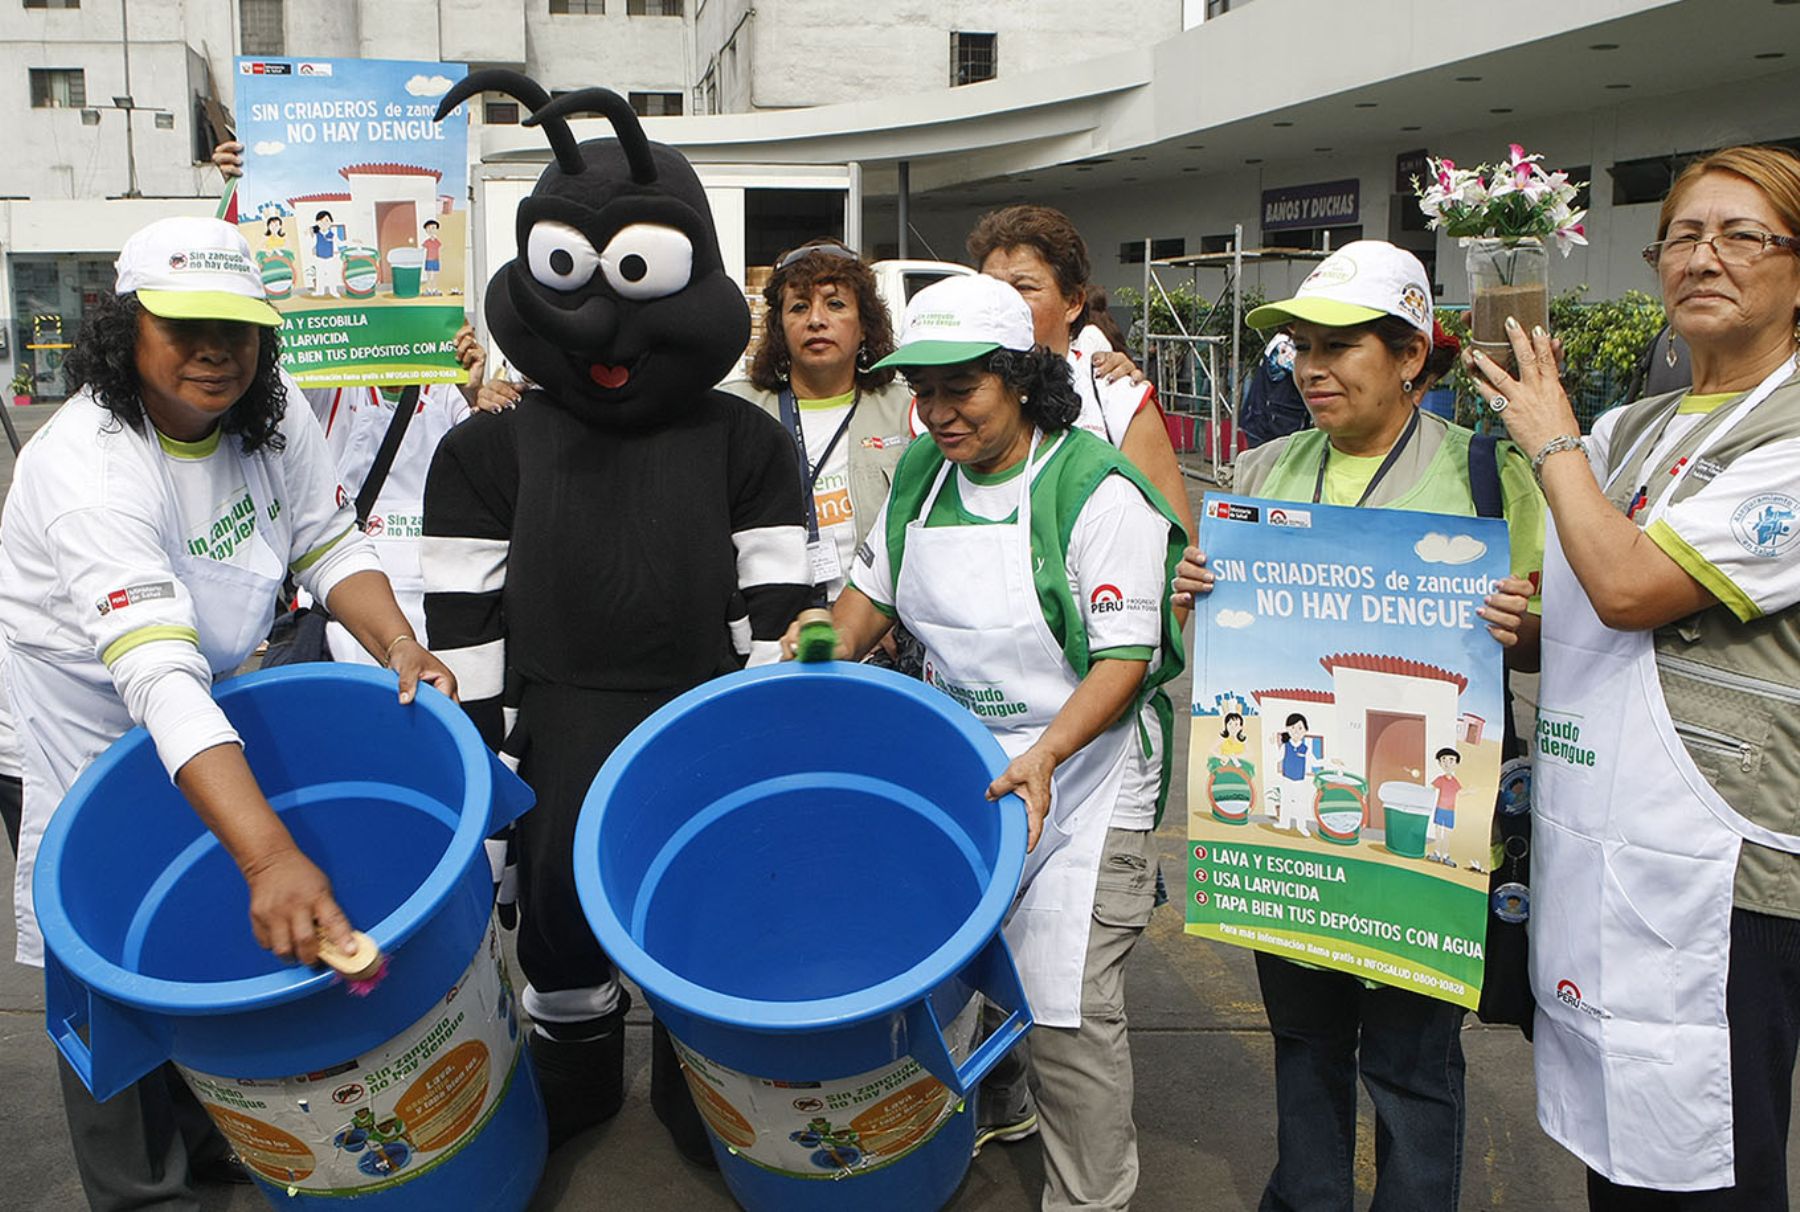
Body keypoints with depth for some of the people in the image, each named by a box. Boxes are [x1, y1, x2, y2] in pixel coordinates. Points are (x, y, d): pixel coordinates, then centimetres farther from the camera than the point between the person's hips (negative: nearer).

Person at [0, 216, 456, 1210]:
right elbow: (159, 680, -44)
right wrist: (271, 856, -54)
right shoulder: (90, 467, -33)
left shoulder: (268, 414, -12)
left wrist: (399, 647, -26)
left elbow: (331, 544, -4)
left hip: (207, 710, 6)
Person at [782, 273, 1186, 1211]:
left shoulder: (1099, 490, -14)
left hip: (1078, 784, -6)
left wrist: (1042, 756, -30)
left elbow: (1123, 660, -17)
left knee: (1068, 1008, -4)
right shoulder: (919, 476, 6)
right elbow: (875, 589, 21)